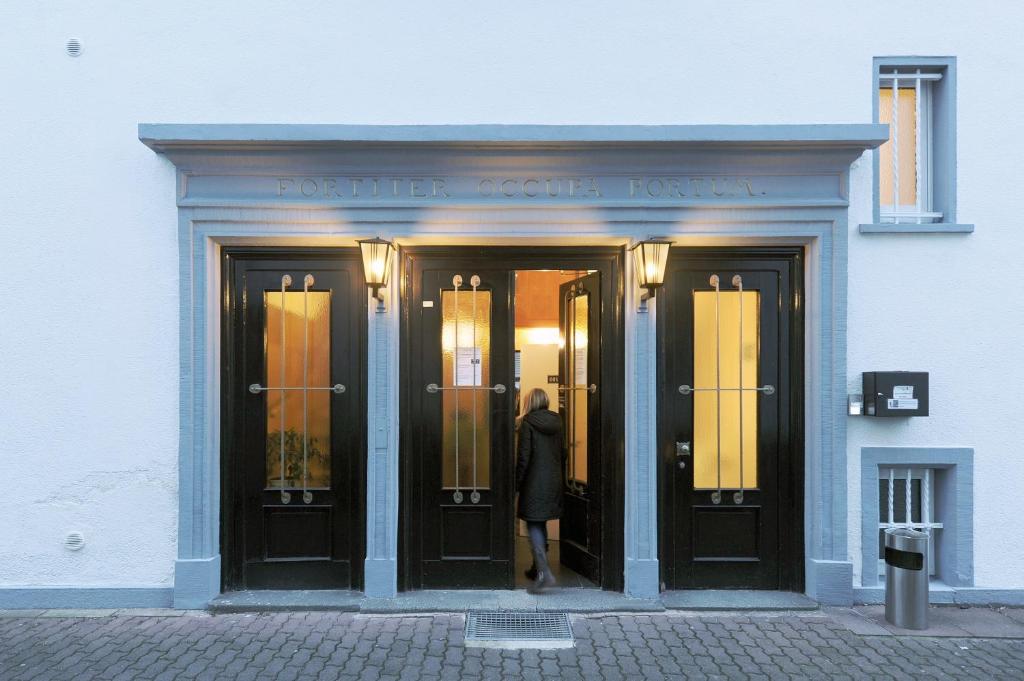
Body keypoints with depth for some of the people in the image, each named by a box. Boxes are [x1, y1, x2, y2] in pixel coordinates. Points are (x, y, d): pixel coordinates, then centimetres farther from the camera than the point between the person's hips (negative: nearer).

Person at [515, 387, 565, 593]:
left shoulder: (527, 423, -11)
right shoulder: (556, 422, 7)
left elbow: (523, 457, -14)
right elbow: (562, 454, 11)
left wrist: (516, 484, -7)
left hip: (534, 483, -6)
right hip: (554, 482, 6)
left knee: (534, 525, -3)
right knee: (541, 524, 19)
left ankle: (544, 573, -15)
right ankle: (538, 566, 28)